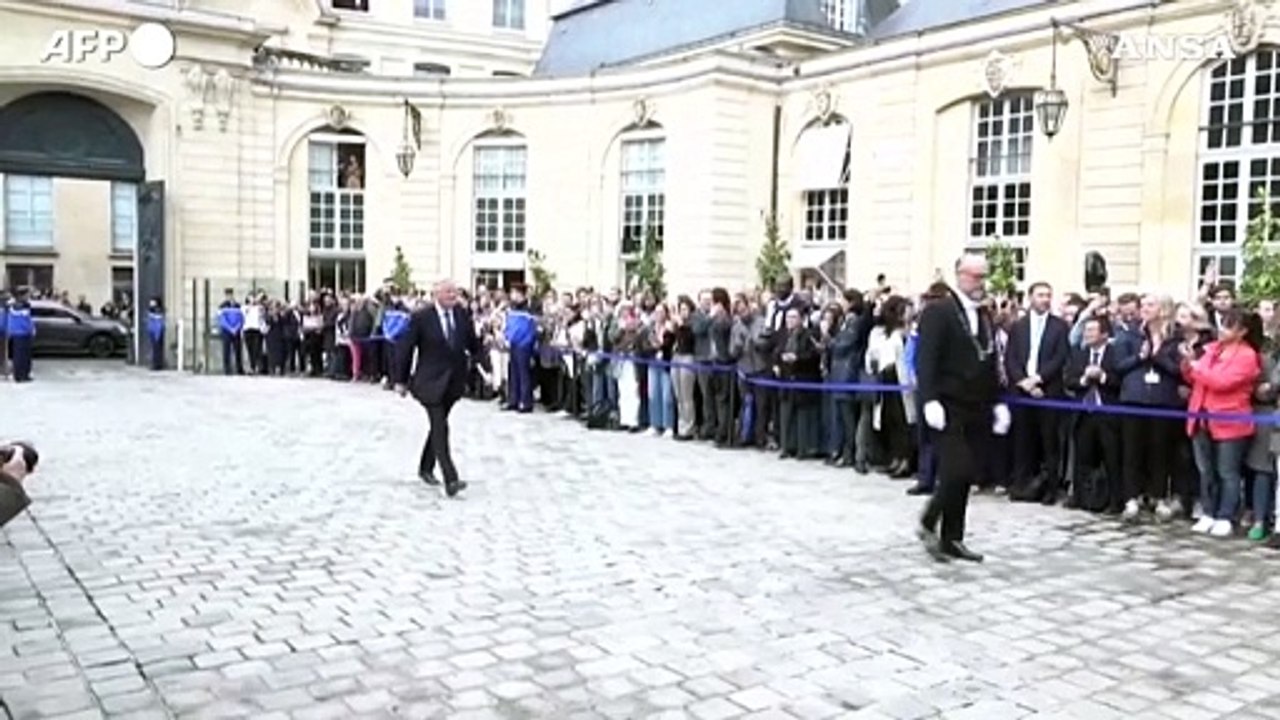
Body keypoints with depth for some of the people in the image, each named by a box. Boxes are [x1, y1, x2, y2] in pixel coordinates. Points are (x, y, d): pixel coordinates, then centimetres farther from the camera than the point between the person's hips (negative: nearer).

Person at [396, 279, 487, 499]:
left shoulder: (463, 315, 1)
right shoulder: (421, 317, -10)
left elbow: (474, 344, 7)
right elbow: (405, 349, -4)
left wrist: (487, 366, -4)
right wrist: (401, 380, -2)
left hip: (454, 381, 5)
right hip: (431, 381, -5)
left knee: (438, 427, 16)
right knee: (441, 428, -11)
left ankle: (426, 468, 34)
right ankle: (450, 480, -15)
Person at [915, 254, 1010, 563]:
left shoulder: (986, 317, 16)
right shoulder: (938, 312, -6)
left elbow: (991, 364, 20)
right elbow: (926, 360, -14)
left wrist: (998, 402, 12)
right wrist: (930, 400, -22)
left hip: (976, 410, 7)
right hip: (949, 409, -7)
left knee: (965, 477, 7)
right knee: (956, 472, -13)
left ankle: (952, 539, 16)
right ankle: (928, 524, 6)